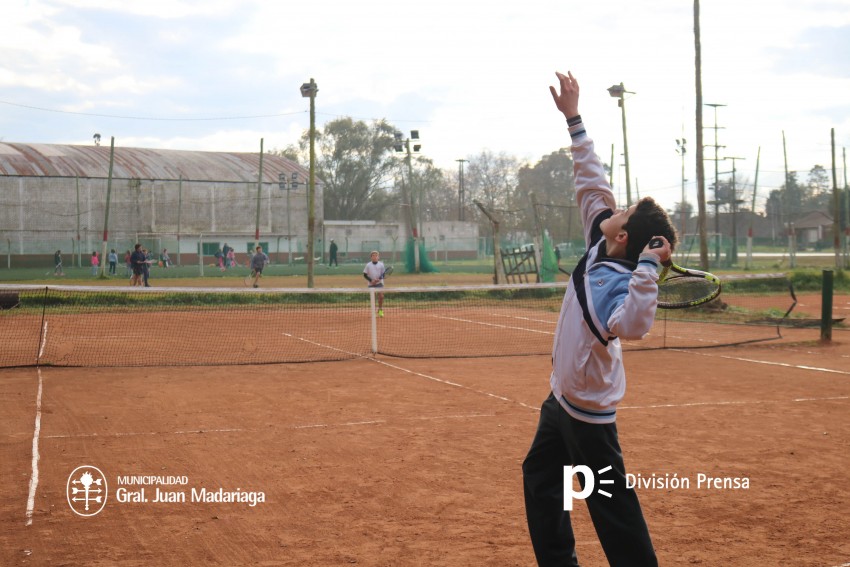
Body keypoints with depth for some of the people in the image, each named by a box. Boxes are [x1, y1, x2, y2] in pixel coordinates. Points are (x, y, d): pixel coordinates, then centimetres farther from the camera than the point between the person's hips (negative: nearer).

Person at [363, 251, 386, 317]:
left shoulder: (381, 264, 1)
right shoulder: (368, 265, 0)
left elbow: (383, 274, 3)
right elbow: (365, 274, 2)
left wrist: (379, 279, -16)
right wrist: (371, 280, -11)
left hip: (379, 283, 0)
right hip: (371, 284, 0)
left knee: (381, 296, -13)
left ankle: (380, 310, 1)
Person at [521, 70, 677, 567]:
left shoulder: (615, 280, -28)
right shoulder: (599, 247, -6)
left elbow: (633, 325, -49)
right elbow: (593, 184, 3)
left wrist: (648, 267, -55)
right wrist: (574, 119, 3)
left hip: (588, 413, -10)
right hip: (564, 398, 10)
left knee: (612, 507, -3)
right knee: (541, 478, 22)